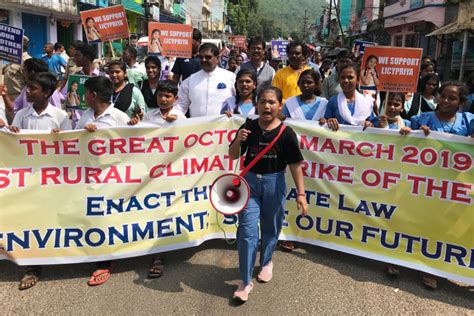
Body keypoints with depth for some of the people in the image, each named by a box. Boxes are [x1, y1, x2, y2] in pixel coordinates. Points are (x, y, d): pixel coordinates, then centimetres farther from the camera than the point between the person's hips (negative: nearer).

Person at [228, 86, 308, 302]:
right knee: (247, 231, -3)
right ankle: (245, 281, 8)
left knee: (271, 228, 17)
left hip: (274, 183, 0)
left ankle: (266, 262, 47)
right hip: (250, 181, 1)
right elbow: (233, 156, 1)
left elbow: (295, 165, -9)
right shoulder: (248, 127, -6)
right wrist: (238, 140, -19)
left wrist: (301, 193, -12)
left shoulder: (286, 133, -12)